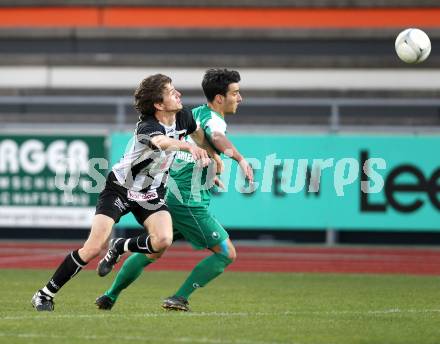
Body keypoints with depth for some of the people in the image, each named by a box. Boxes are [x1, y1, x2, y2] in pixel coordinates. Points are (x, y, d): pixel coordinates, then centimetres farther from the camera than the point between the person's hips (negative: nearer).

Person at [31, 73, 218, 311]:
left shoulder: (183, 116, -8)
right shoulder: (147, 127, -30)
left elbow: (199, 133, 17)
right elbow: (162, 142, -55)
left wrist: (208, 156, 17)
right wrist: (187, 146, -71)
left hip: (151, 192, 5)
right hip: (120, 188, -5)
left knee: (163, 241, -23)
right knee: (93, 248, -14)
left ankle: (121, 248, 10)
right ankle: (44, 295, 2)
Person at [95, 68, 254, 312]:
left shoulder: (195, 114, 14)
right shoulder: (214, 119, -13)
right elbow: (217, 138, -38)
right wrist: (240, 159, -54)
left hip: (168, 194, 9)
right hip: (189, 202, -9)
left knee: (150, 251, 21)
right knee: (227, 254, -1)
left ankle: (110, 296, 22)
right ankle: (180, 298, -4)